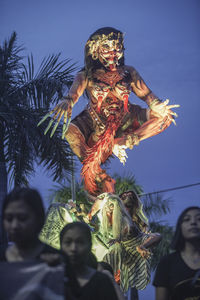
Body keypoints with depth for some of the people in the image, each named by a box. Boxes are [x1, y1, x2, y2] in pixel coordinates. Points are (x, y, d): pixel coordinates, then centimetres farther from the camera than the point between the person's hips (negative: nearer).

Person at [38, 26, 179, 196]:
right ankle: (102, 179, -31)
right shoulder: (86, 76, -6)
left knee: (165, 115, -14)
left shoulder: (128, 72, 1)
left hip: (124, 122, 2)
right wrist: (67, 101, -50)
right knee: (70, 131, -34)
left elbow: (145, 93, -9)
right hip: (95, 123, -2)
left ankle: (124, 142, -12)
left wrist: (157, 105, -32)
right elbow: (75, 91, -25)